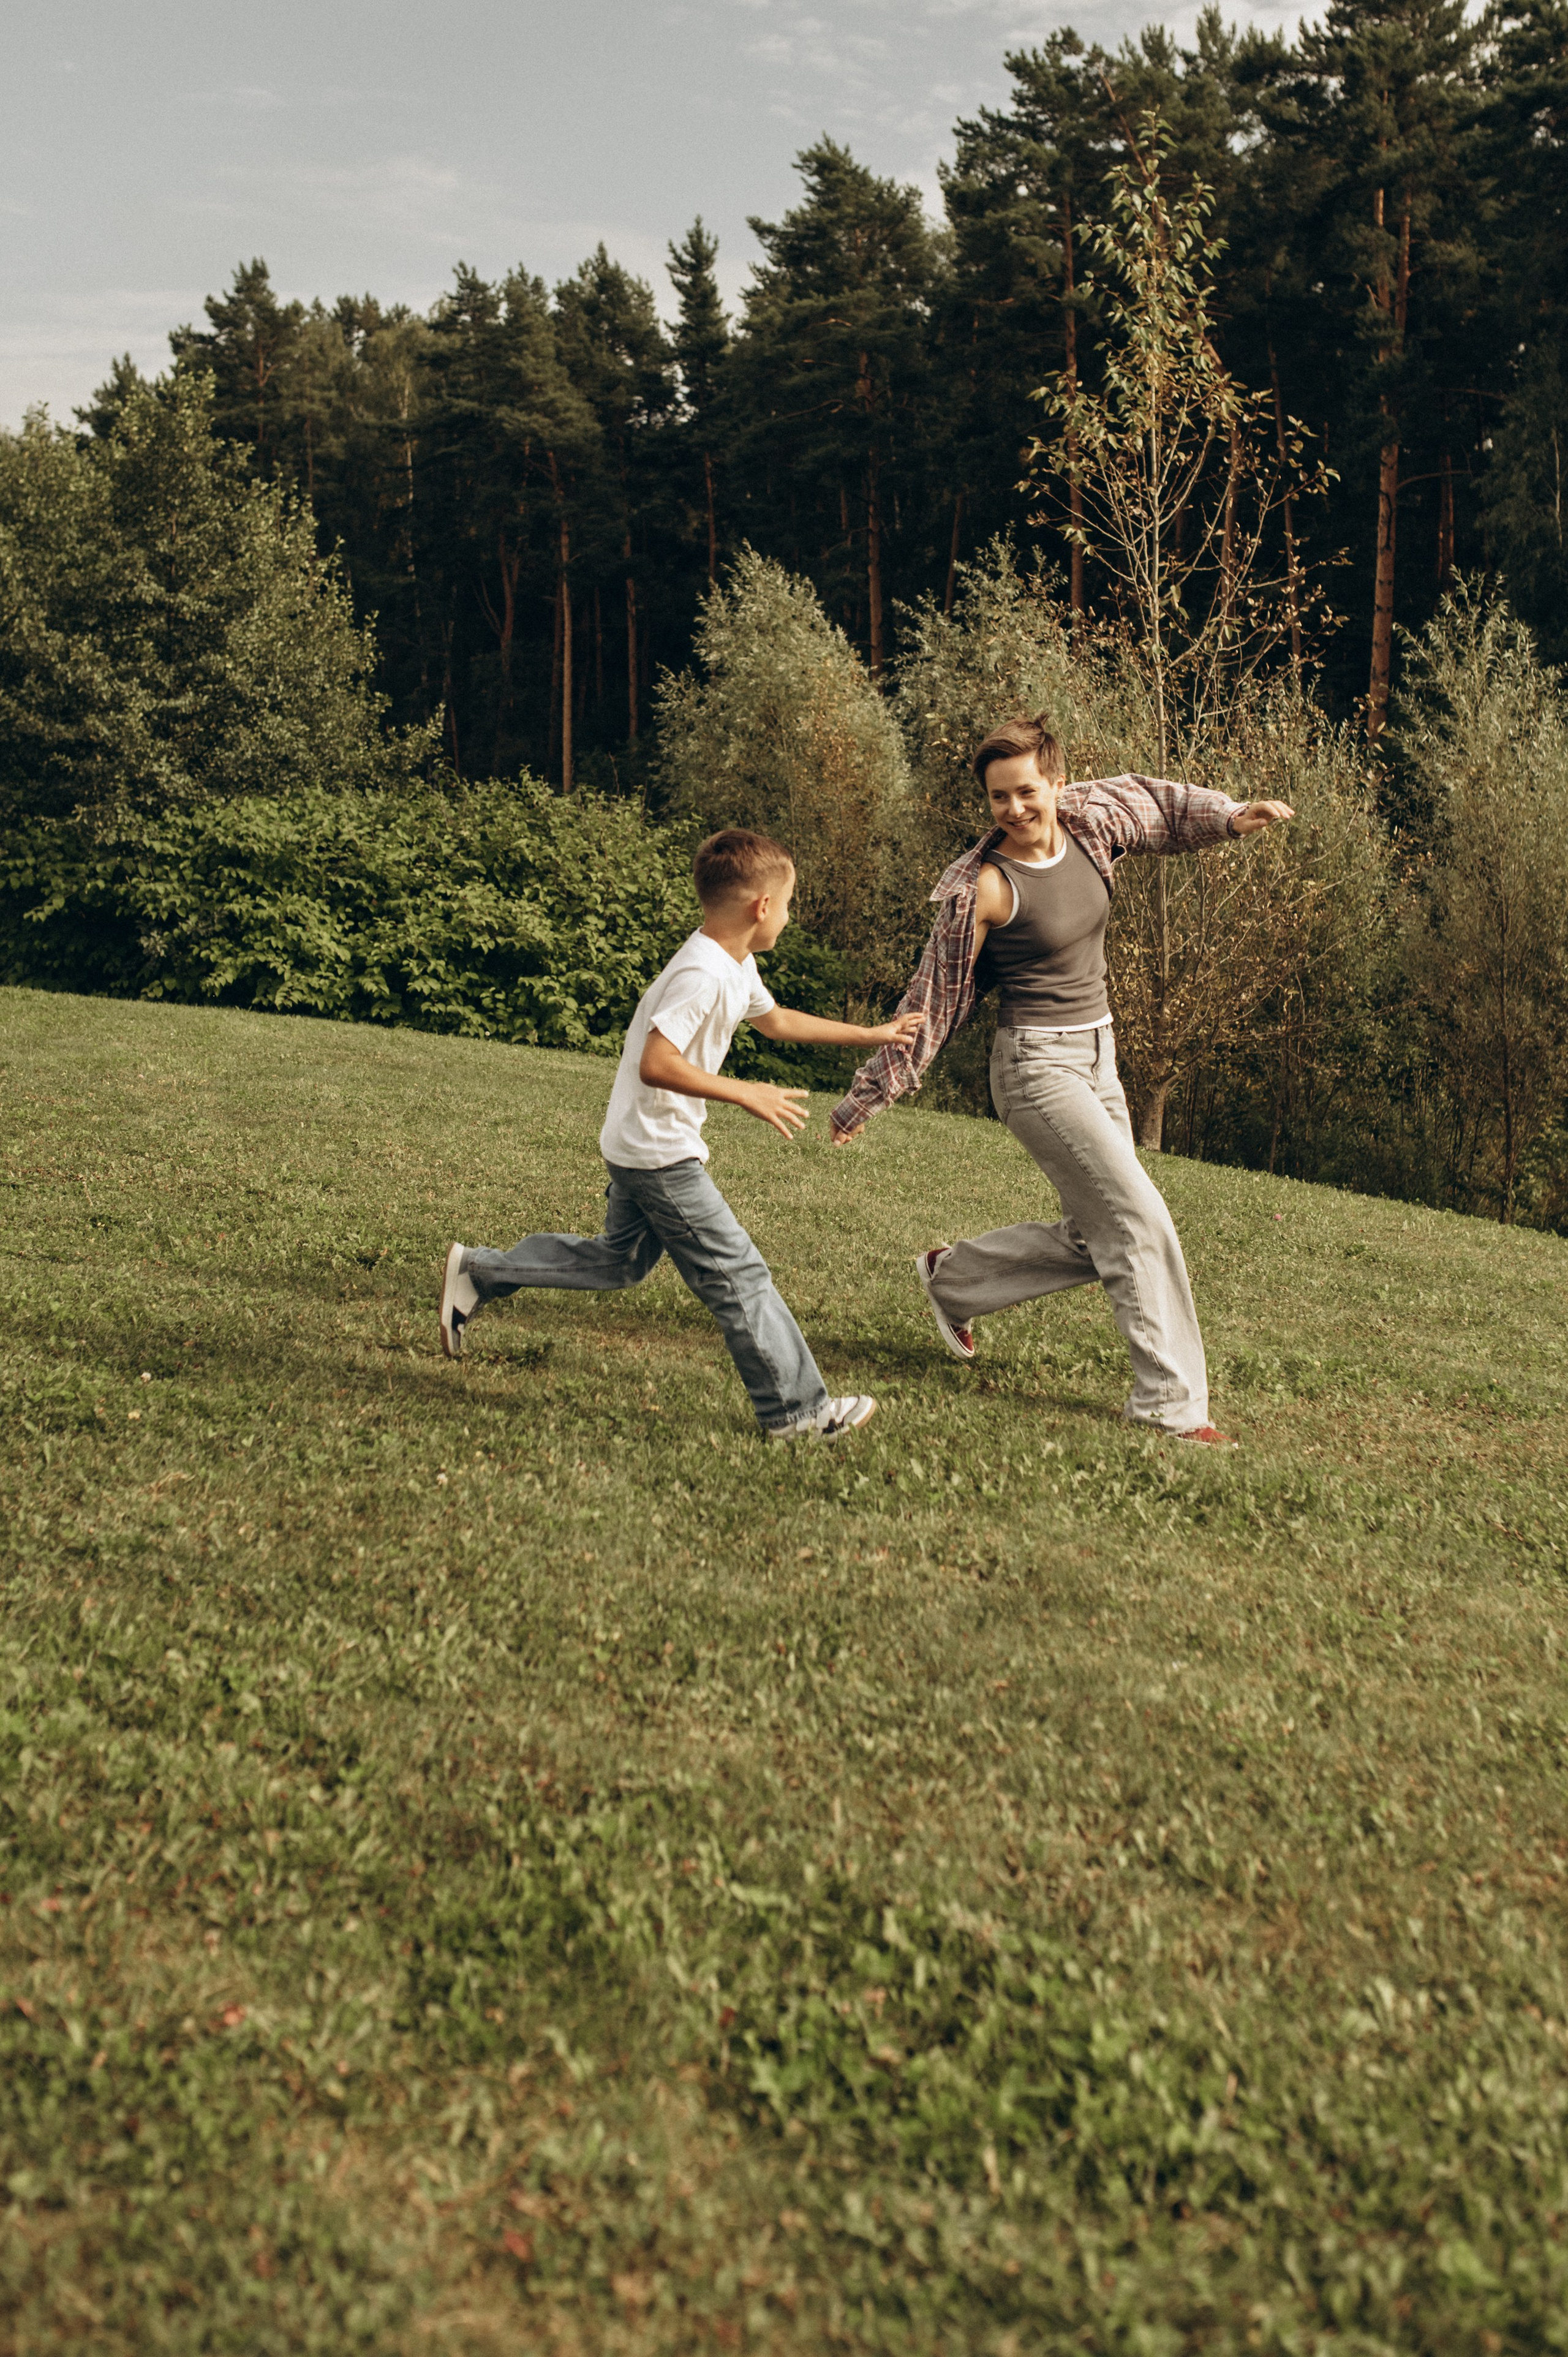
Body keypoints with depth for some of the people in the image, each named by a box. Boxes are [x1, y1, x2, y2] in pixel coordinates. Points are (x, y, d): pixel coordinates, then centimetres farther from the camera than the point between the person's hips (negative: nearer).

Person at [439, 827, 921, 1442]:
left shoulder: (737, 965, 8)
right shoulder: (703, 975, -25)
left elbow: (774, 1020, 27)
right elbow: (655, 1064, -31)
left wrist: (868, 1035, 29)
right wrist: (746, 1095, -27)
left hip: (639, 1148, 11)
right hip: (660, 1153, -11)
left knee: (621, 1260, 23)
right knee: (737, 1276, -3)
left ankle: (479, 1272, 26)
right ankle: (797, 1409, 5)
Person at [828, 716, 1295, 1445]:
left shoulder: (1086, 820, -1)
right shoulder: (984, 886, -17)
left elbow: (1149, 800, 23)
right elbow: (933, 999, -10)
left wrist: (1231, 816, 9)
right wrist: (865, 1097, -5)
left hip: (1097, 1057, 8)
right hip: (1037, 1065, -8)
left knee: (1093, 1240, 14)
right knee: (1139, 1222, -11)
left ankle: (951, 1279, 34)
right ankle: (1168, 1400, 0)